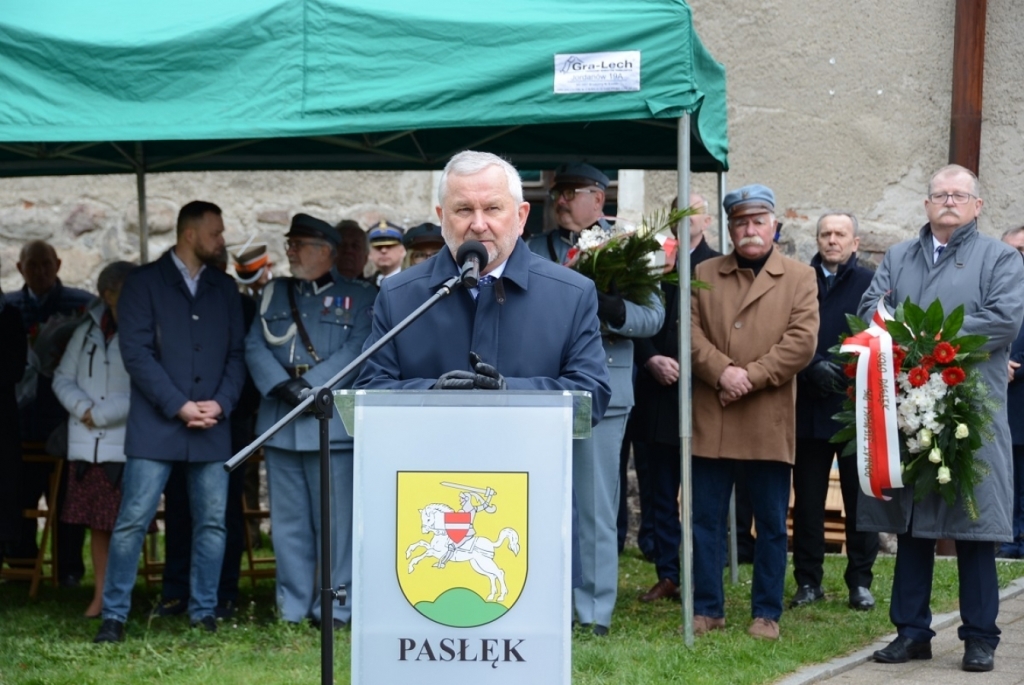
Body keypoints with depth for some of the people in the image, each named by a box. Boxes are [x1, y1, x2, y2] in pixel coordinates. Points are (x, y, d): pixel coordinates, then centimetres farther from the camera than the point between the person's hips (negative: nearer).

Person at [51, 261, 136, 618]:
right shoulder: (87, 330, 10)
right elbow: (63, 378, 14)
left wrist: (99, 414, -9)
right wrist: (83, 409, -5)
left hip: (127, 445, -4)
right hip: (86, 445, 4)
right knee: (97, 524, 8)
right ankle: (101, 595, 15)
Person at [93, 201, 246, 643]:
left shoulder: (224, 288, 14)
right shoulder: (144, 282, 1)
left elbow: (236, 353, 11)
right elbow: (136, 351, -7)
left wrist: (221, 404, -6)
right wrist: (179, 406, -12)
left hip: (212, 427, 4)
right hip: (155, 425, -4)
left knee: (212, 522, 4)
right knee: (133, 520, -6)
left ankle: (203, 612, 13)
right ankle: (114, 615, 0)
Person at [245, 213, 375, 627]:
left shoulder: (359, 297, 4)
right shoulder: (274, 294, 18)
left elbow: (356, 350, -8)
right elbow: (255, 346, 7)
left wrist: (311, 384, -17)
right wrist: (281, 385, -10)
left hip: (332, 423, -4)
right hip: (280, 424, 4)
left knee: (335, 520, -2)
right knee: (288, 520, 6)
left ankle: (334, 608, 4)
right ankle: (292, 608, 12)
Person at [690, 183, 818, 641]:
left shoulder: (799, 278, 6)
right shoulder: (705, 274, 12)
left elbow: (802, 341, -5)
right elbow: (690, 330, 3)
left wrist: (751, 377, -12)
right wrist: (721, 371, -14)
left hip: (770, 422, -2)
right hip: (710, 419, 2)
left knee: (771, 523, 4)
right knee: (706, 518, 4)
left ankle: (767, 612, 12)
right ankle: (707, 608, 13)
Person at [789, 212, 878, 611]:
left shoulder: (869, 283, 0)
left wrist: (846, 370, -15)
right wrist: (814, 367, -14)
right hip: (809, 406, 2)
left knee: (859, 497, 4)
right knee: (807, 498, 7)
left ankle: (860, 581, 12)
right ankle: (808, 581, 15)